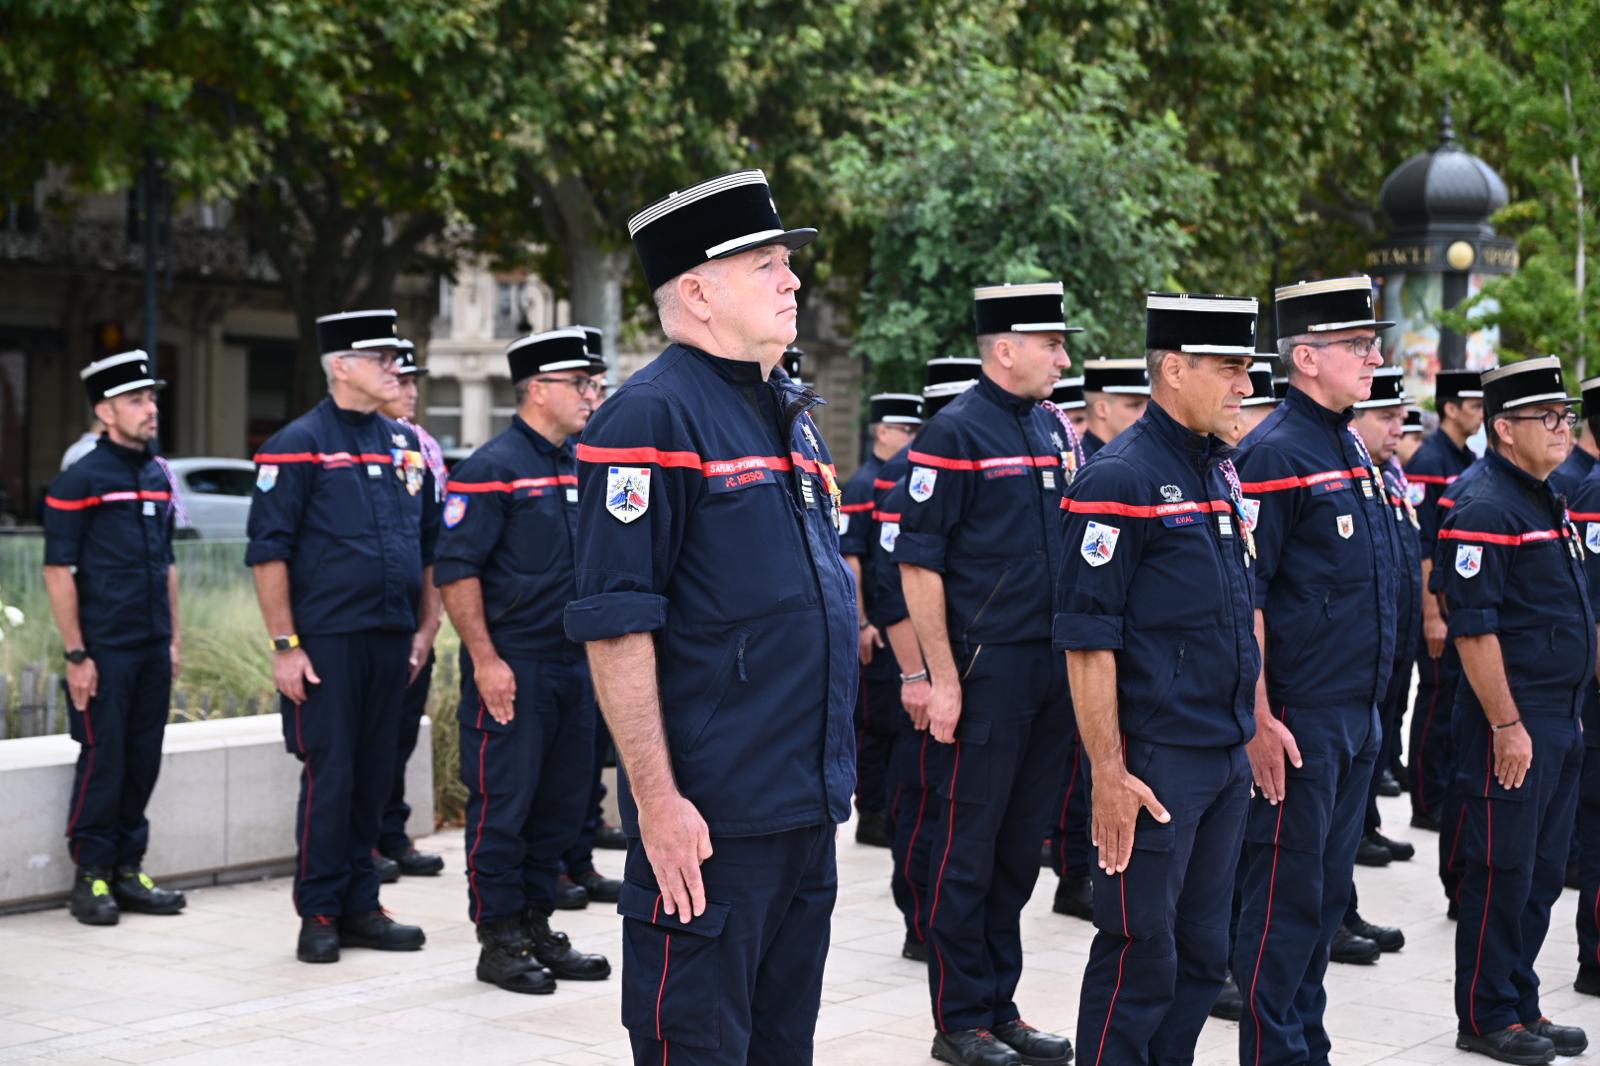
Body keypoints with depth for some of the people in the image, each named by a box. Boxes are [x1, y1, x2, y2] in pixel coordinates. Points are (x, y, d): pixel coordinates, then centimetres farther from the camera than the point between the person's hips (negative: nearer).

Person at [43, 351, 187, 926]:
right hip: (105, 651, -6)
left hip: (153, 650, 6)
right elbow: (58, 571, -10)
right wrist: (76, 655, -12)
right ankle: (91, 877, 9)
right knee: (102, 762, -2)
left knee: (144, 762, 9)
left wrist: (173, 638, 15)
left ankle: (128, 870, 19)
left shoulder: (159, 476, 12)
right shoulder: (79, 480, -8)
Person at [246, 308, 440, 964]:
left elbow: (429, 546, 19)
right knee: (329, 777, -3)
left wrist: (425, 627, 12)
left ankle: (360, 906, 19)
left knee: (374, 777, 10)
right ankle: (319, 915, 7)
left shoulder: (405, 446, 13)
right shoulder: (299, 444, -6)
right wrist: (285, 645, -13)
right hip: (327, 641, -6)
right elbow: (267, 552, -9)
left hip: (392, 642, 6)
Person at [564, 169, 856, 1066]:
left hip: (811, 808, 9)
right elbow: (616, 627, -19)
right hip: (710, 819, -8)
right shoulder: (652, 416, -14)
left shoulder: (791, 412, 13)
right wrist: (656, 800, -22)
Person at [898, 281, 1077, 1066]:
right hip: (985, 670, -7)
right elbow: (918, 563, -13)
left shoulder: (1052, 429, 12)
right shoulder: (954, 433, -10)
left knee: (1021, 846, 13)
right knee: (969, 848, 1)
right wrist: (943, 680, -15)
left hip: (1051, 668, 7)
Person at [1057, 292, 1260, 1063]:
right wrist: (1109, 774, -19)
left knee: (1203, 955, 14)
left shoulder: (1223, 469, 11)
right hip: (1156, 765, -8)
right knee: (1140, 955, 0)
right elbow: (1087, 641, -17)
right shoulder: (1120, 478, -14)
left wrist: (1256, 723, 16)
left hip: (1228, 759, 8)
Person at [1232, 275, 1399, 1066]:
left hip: (1357, 717, 9)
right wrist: (1259, 719, -21)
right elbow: (1241, 598, -18)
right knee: (1287, 893, -1)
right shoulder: (1273, 454, -14)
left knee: (1328, 890, 15)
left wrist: (1370, 703, 19)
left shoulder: (1353, 448, 13)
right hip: (1300, 721, -9)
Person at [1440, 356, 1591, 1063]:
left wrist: (1567, 715, 19)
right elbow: (1474, 629, -20)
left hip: (1560, 722, 9)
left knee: (1542, 873, 14)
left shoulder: (1549, 505, 15)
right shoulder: (1485, 512, -15)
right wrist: (1506, 725, -21)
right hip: (1513, 724, -9)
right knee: (1502, 872, 0)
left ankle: (1522, 1008, 24)